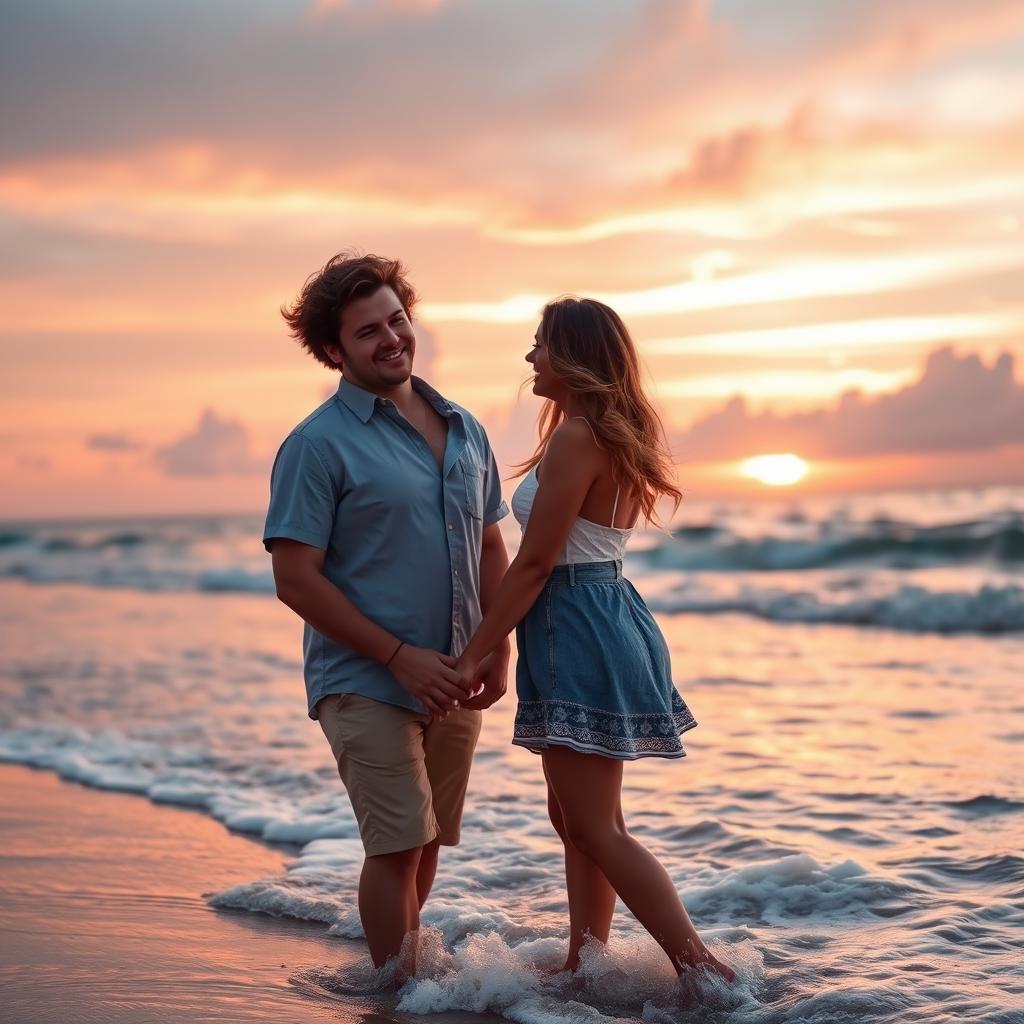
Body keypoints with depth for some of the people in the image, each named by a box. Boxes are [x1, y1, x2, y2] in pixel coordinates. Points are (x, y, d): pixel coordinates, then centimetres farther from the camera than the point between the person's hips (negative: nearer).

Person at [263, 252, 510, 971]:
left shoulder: (464, 430, 10)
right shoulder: (319, 444, -9)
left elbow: (490, 546, 17)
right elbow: (296, 578, -13)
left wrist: (498, 649, 4)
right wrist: (400, 656, -16)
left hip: (451, 683, 6)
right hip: (367, 685, -6)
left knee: (428, 842, 14)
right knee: (399, 845, -7)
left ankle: (410, 963, 31)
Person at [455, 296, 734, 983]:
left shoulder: (576, 437, -18)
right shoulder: (616, 434, 12)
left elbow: (534, 563, -18)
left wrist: (474, 655, -12)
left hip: (576, 632, -10)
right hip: (609, 613, 10)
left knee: (595, 827, -4)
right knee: (576, 816, 17)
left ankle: (704, 968, -2)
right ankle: (583, 963, 26)